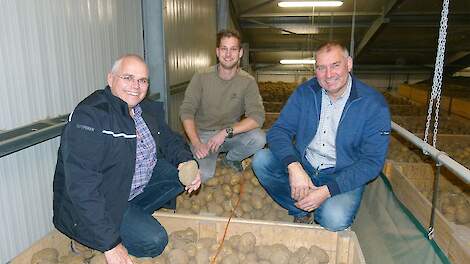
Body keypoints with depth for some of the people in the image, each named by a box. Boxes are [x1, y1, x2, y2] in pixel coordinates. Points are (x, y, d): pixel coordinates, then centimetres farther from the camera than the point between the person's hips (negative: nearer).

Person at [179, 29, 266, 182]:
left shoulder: (248, 81, -6)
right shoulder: (201, 77, -7)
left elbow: (257, 117, -17)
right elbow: (186, 111, -9)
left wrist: (226, 132, -29)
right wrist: (196, 143, -25)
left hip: (232, 134, 2)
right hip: (203, 134, -2)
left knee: (259, 138, -27)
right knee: (202, 175, -26)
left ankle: (231, 159, 5)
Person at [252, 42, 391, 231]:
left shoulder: (374, 104, -12)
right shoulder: (304, 92, -3)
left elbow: (372, 161, -14)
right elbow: (279, 130, -9)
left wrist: (328, 191, -24)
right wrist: (294, 167, -29)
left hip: (343, 176, -3)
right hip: (302, 165, 4)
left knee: (335, 219, -31)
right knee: (260, 160, -19)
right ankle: (301, 212, -6)